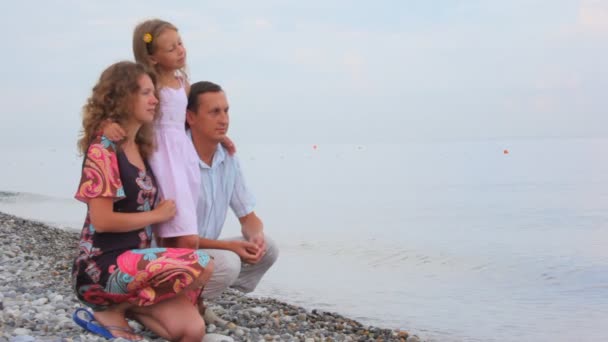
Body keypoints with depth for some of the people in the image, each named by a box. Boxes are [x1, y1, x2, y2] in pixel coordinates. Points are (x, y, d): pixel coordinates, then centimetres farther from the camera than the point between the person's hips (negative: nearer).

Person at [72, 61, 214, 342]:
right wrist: (158, 215, -5)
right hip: (103, 267, -7)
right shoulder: (103, 150, -12)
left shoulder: (140, 148, 13)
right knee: (201, 265, -26)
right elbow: (102, 220, -18)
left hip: (134, 260, 7)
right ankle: (111, 310, -9)